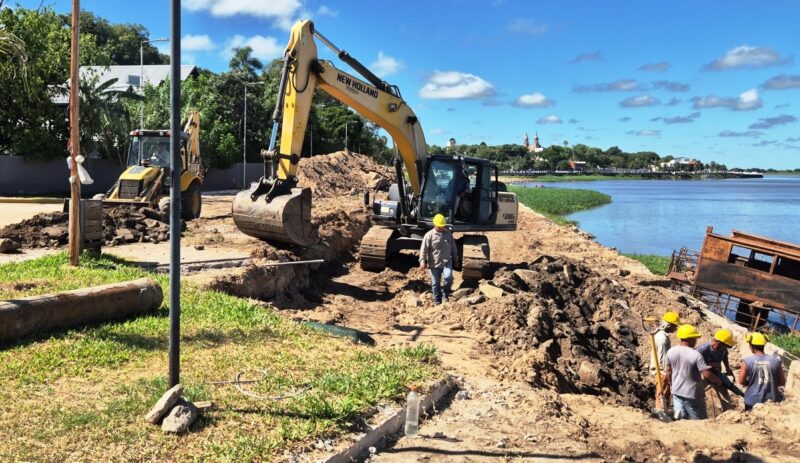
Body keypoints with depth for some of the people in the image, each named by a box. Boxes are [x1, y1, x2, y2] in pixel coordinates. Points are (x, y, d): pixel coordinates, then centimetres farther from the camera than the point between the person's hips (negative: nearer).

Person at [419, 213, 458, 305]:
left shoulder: (448, 233, 7)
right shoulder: (429, 235, -7)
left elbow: (453, 247, 17)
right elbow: (423, 249, -13)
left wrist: (455, 259, 20)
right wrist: (422, 262, -22)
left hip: (447, 262, 2)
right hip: (434, 264, -2)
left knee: (448, 277, -22)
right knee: (435, 283, 5)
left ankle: (445, 295, 1)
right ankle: (437, 301, 20)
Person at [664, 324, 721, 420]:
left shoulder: (670, 352, -4)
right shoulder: (695, 355, -21)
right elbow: (707, 375, -22)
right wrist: (717, 380, -2)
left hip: (676, 391, 5)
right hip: (692, 394, -5)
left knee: (680, 419, 11)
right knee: (700, 420, 12)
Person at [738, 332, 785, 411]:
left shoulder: (747, 361, -12)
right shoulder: (776, 361, -7)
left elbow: (741, 381, -5)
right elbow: (782, 382, 1)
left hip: (752, 400, -2)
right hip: (771, 400, 2)